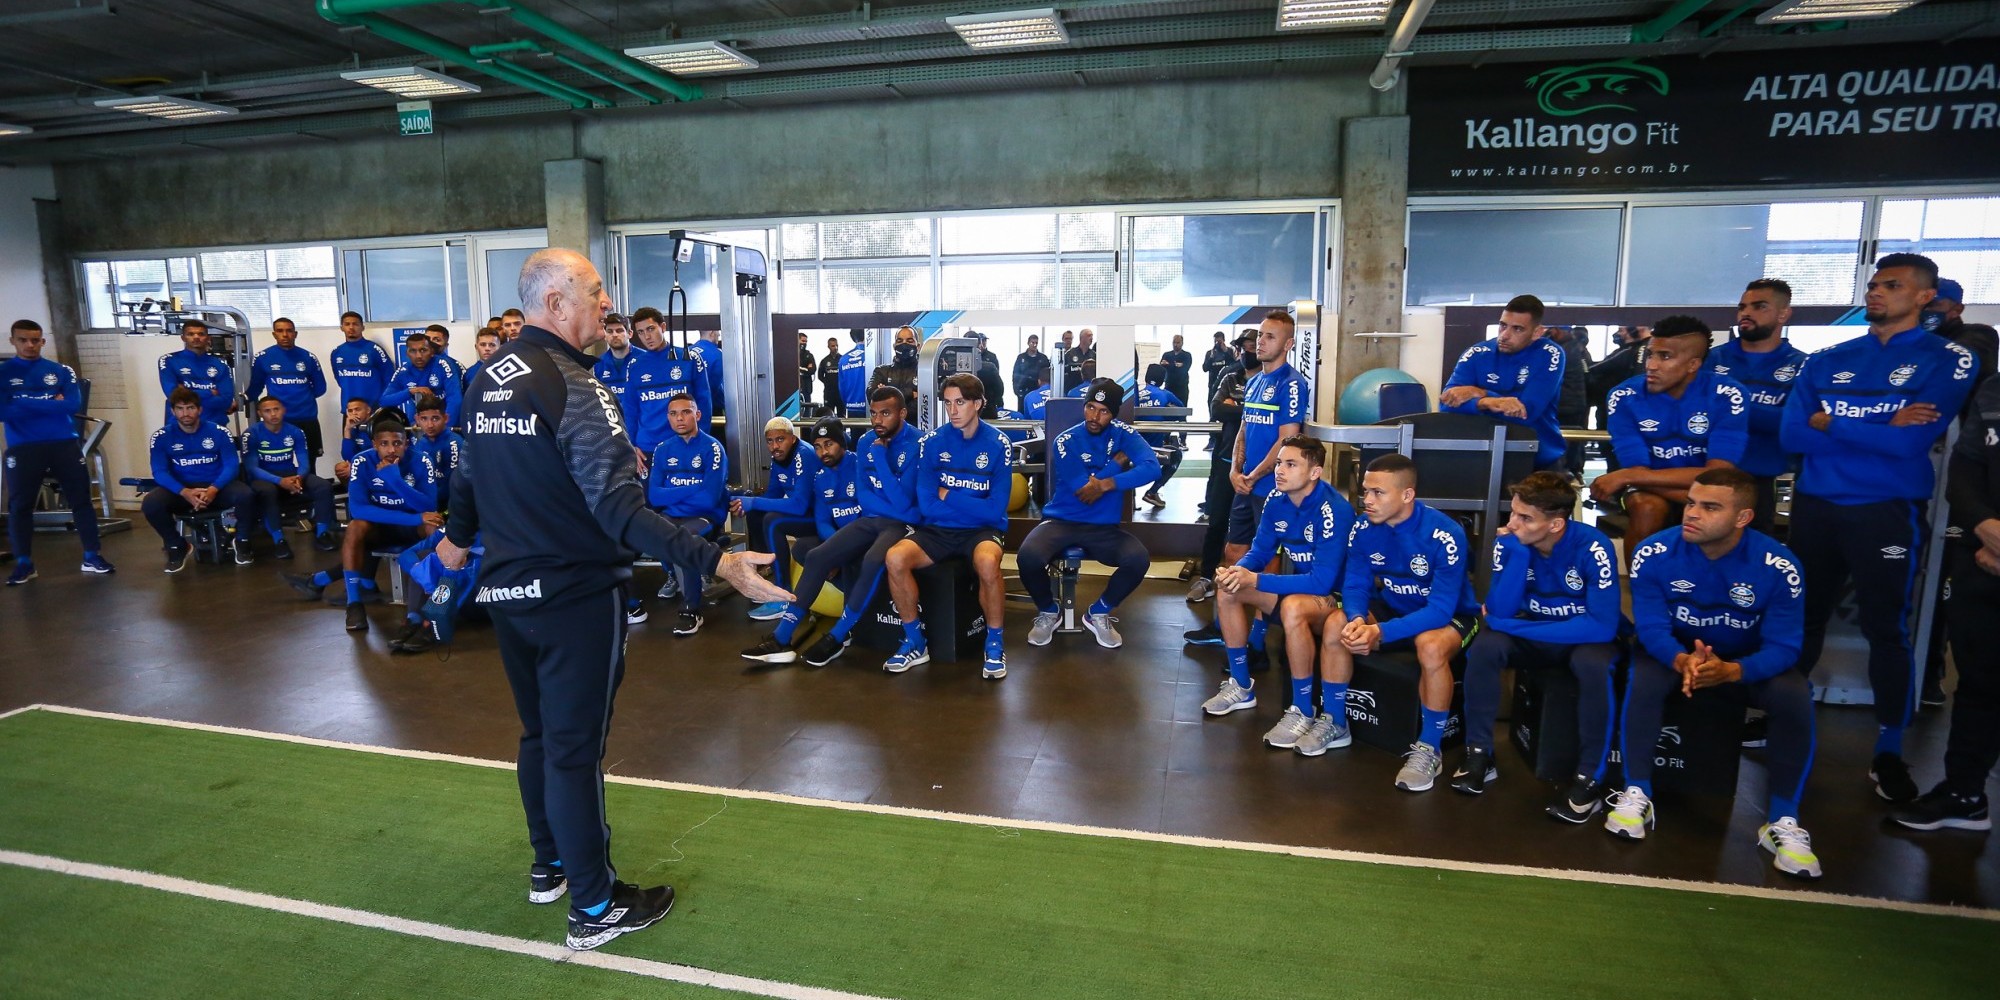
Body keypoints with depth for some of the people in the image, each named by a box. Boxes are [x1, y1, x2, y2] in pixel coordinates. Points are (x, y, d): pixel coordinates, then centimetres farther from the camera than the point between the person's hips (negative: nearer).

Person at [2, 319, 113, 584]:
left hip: (65, 445, 1)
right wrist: (51, 404, -10)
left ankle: (92, 556, 10)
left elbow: (74, 405, -7)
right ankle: (23, 564, 11)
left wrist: (26, 403, -8)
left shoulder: (62, 371, 6)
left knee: (81, 499, 2)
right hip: (22, 449, 0)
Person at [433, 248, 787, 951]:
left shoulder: (488, 378, 5)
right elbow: (618, 511, -29)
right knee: (574, 746, 2)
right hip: (574, 595, -8)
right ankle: (594, 908, 16)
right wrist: (717, 563, -35)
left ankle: (550, 865, 39)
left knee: (539, 730, 22)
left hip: (506, 589, 8)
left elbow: (469, 475, 18)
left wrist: (458, 539, 38)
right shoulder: (571, 386, -21)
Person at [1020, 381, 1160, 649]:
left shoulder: (1122, 434, 0)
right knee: (1028, 557, -32)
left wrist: (1106, 484, -23)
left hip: (1104, 528, 2)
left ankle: (1099, 613, 2)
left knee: (1139, 559, -29)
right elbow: (1083, 490, -15)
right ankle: (1048, 611, 4)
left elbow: (1151, 467, -18)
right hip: (1061, 522, -1)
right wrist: (1118, 460, -7)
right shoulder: (1065, 442, -6)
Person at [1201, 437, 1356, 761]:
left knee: (1292, 607, -38)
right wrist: (1238, 570, -19)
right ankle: (1241, 687, 9)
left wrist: (1256, 580, -32)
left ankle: (1303, 711, -22)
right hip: (1301, 587, 8)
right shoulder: (1277, 501, -5)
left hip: (1336, 596, -8)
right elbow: (1259, 551, 5)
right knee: (1227, 590, -4)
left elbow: (1322, 581, -32)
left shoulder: (1334, 510, -28)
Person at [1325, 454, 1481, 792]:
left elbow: (1439, 611, -32)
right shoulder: (1363, 528, -14)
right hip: (1395, 607, 5)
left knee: (1430, 646, -37)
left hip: (1452, 617, -5)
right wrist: (1357, 619, -31)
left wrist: (1381, 633, -43)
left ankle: (1429, 749, -17)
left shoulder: (1445, 535, -30)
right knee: (1336, 624, -18)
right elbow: (1355, 585, -7)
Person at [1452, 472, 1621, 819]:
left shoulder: (1592, 547, -25)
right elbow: (1499, 612, -22)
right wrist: (1518, 550, -32)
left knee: (1593, 663, -36)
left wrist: (1514, 626, -30)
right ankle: (1479, 753, -12)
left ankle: (1590, 778, -20)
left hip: (1587, 638, -3)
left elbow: (1603, 625, -30)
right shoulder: (1509, 542, -16)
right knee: (1485, 645, -26)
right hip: (1535, 635, 3)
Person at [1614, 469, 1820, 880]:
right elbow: (1651, 626, -20)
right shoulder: (1655, 553, -22)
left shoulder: (1778, 566, -22)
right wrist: (1682, 661, -43)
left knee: (1795, 696, -28)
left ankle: (1782, 820, -13)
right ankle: (1636, 795, -18)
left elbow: (1783, 646, -23)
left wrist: (1730, 671, -43)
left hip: (1746, 664, 1)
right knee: (1643, 678, -33)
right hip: (1675, 653, 0)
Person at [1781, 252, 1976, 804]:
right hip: (1814, 507, 3)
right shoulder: (1827, 360, 8)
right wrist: (1880, 429, -13)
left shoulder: (1948, 360, -1)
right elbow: (1791, 435, -4)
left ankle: (1888, 753, 14)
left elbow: (1912, 440, -15)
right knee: (1804, 617, 13)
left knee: (1886, 629, 3)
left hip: (1887, 512, -3)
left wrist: (1830, 422, -7)